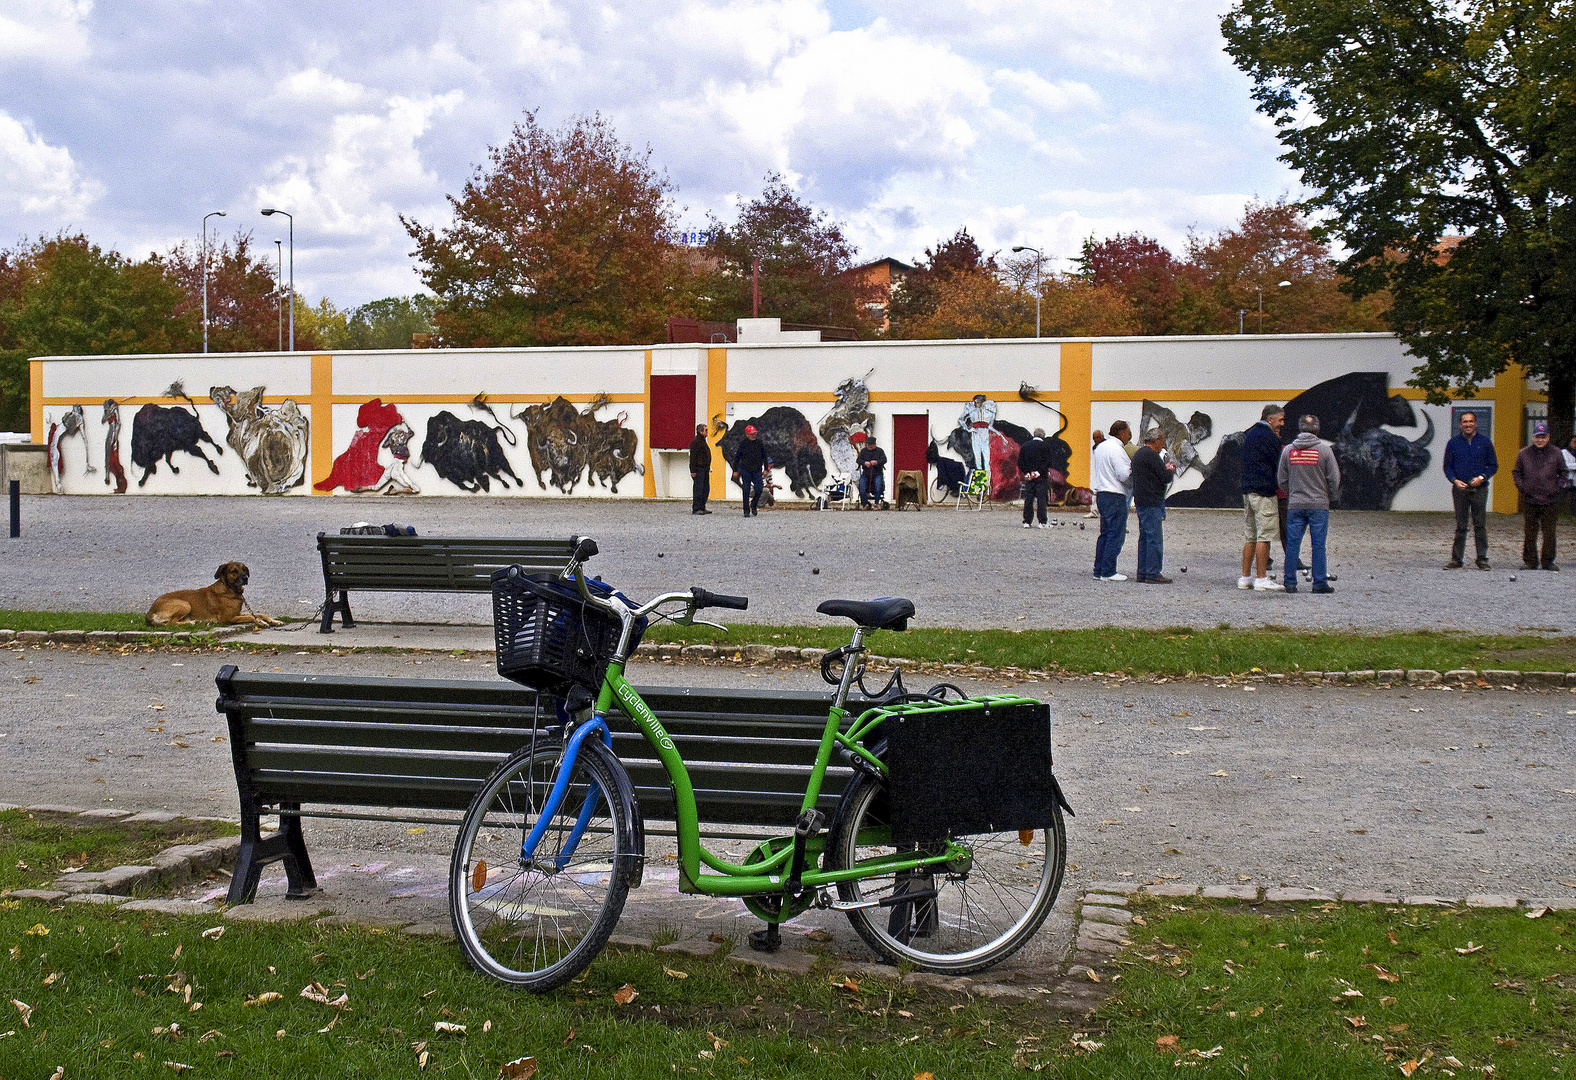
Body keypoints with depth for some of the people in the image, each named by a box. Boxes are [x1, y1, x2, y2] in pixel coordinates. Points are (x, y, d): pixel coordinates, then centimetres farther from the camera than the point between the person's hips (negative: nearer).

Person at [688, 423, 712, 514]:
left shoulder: (703, 441, 19)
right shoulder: (695, 442, -12)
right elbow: (692, 457, -17)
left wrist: (708, 468, 22)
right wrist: (693, 471, -20)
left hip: (705, 470, 10)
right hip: (698, 470, -10)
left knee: (706, 489, 11)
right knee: (698, 489, -9)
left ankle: (702, 508, 17)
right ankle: (696, 509, -7)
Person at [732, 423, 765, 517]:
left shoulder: (759, 442, 3)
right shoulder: (742, 443, -3)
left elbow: (764, 456, 14)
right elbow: (737, 457, 4)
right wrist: (735, 470, 3)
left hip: (757, 470, 2)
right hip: (745, 470, -2)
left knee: (758, 489, -7)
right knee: (746, 491, -2)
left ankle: (754, 505, 19)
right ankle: (746, 511, 6)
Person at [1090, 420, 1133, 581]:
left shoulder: (1100, 447, 16)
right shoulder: (1116, 449, -14)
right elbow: (1124, 475, -19)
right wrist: (1134, 468, 1)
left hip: (1101, 494, 10)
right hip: (1115, 496, -10)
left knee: (1105, 533, 14)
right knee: (1116, 534, -6)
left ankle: (1099, 570, 14)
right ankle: (1108, 572, -7)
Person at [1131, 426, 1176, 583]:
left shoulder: (1138, 454, 17)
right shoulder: (1151, 455, -14)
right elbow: (1166, 478, -16)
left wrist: (1165, 469, 20)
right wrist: (1171, 471, 5)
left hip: (1141, 501, 10)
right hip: (1152, 502, -10)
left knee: (1145, 537, 13)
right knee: (1155, 539, -8)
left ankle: (1143, 573, 15)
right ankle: (1152, 574, -9)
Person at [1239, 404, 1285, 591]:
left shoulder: (1249, 434, 18)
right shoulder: (1268, 437, -11)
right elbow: (1279, 464, -11)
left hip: (1247, 490, 9)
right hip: (1264, 491, -9)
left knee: (1250, 536, 11)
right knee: (1264, 535, -7)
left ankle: (1245, 577, 13)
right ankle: (1261, 578, -8)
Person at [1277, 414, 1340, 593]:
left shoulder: (1288, 450, 3)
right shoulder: (1324, 450, -5)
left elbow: (1281, 480, 8)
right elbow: (1334, 478, -2)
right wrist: (1331, 497, 15)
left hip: (1294, 505, 2)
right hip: (1319, 505, -2)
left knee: (1292, 544, 5)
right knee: (1318, 545, 1)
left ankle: (1290, 582, 5)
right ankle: (1320, 582, 3)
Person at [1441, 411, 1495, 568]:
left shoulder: (1485, 442, 7)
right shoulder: (1453, 443, 8)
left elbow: (1493, 465, 9)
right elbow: (1447, 466, 10)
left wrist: (1482, 477, -8)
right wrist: (1455, 480, -8)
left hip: (1479, 489, 0)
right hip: (1460, 489, 0)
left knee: (1480, 525, -2)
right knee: (1460, 526, 2)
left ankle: (1482, 559, 4)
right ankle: (1456, 559, 6)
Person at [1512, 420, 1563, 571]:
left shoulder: (1556, 454, 4)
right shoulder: (1524, 454, 5)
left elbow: (1563, 473, 13)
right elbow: (1516, 472, 13)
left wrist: (1558, 488, 1)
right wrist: (1521, 487, 1)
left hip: (1550, 501, 0)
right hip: (1529, 500, 0)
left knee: (1549, 533, 2)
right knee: (1529, 533, 3)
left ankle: (1548, 561, 13)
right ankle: (1530, 561, 12)